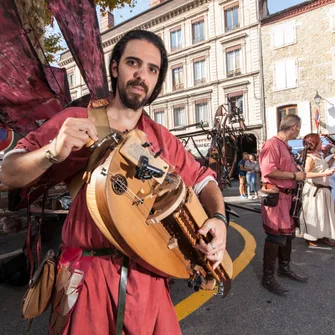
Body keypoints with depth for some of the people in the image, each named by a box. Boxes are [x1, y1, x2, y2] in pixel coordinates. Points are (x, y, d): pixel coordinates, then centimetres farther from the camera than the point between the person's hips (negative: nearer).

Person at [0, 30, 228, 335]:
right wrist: (53, 151, -27)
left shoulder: (162, 138, 5)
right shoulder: (76, 121, -5)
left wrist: (218, 219, -8)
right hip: (89, 275, -2)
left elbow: (202, 178, 11)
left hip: (149, 275, 3)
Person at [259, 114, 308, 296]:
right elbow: (269, 171, -27)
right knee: (276, 236, -5)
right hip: (275, 196, -10)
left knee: (288, 232, 18)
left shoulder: (284, 146, 16)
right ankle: (268, 277, 6)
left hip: (286, 195, 10)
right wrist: (294, 175, -20)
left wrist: (298, 173, 12)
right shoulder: (272, 144, -17)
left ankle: (284, 268, 34)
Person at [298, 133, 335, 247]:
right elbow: (306, 174, -28)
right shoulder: (310, 158, -18)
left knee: (324, 213, 15)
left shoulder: (320, 156, 10)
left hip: (323, 189, 9)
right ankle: (311, 238, 12)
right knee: (313, 214, -1)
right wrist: (324, 174, -30)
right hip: (314, 190, -9)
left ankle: (322, 236, 26)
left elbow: (325, 167, 26)